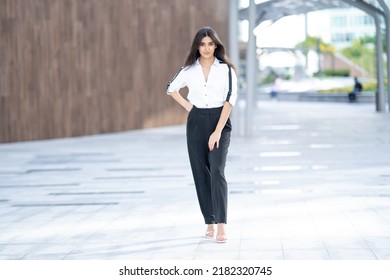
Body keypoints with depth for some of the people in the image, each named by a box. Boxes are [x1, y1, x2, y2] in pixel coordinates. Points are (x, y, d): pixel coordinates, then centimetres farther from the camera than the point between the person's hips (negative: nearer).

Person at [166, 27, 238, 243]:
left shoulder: (226, 69, -4)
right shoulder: (189, 70, 5)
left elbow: (230, 98, -10)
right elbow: (171, 89, 22)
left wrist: (218, 131, -16)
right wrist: (186, 105, 6)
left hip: (219, 122, -3)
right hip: (196, 123, 4)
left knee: (217, 171, -17)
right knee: (201, 173, 5)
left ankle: (221, 225, -22)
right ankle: (210, 223, 14)